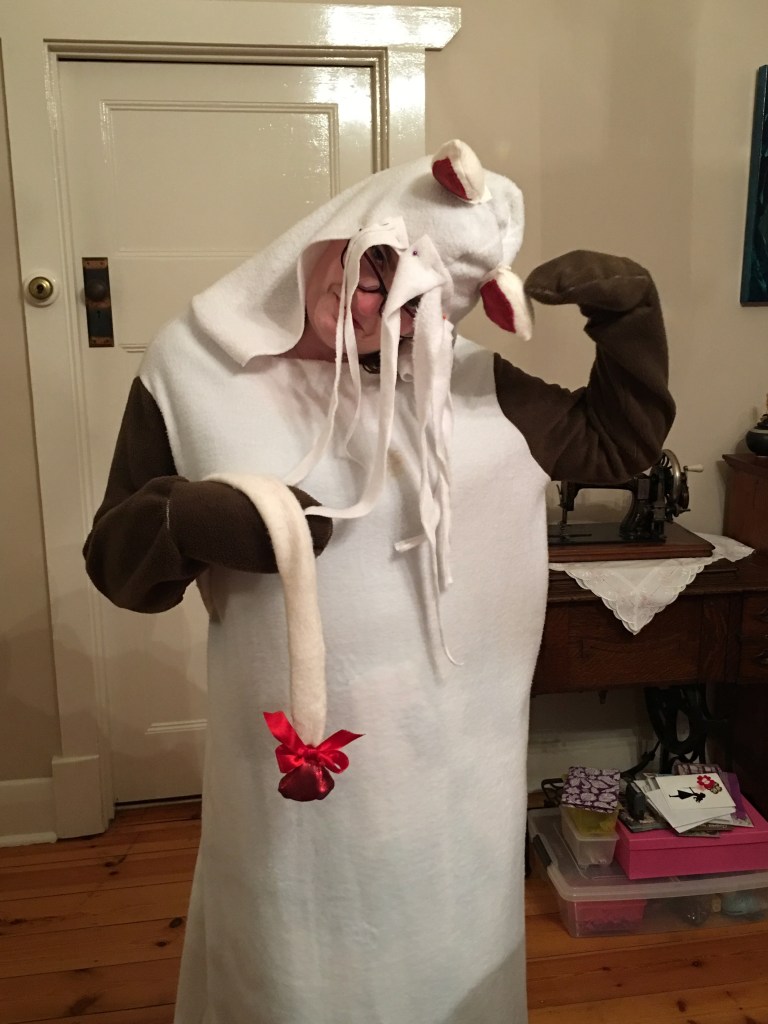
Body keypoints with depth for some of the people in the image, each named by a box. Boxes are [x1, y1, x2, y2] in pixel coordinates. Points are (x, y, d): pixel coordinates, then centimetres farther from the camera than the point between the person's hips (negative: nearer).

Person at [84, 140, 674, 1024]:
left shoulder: (468, 382, -3)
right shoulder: (193, 369, -8)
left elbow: (620, 442, 7)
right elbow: (115, 559, -4)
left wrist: (628, 307, -7)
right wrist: (189, 519, -25)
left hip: (449, 761, 2)